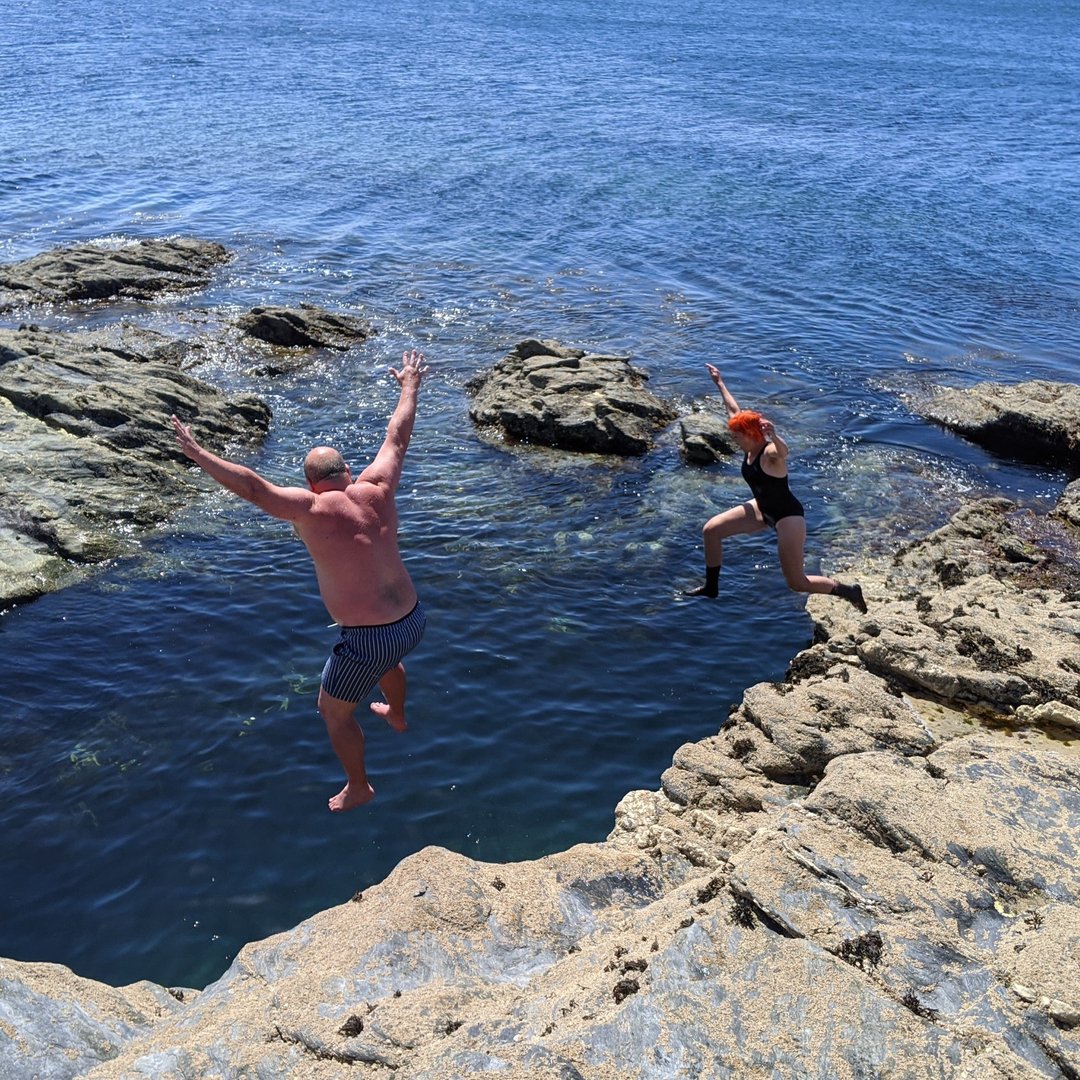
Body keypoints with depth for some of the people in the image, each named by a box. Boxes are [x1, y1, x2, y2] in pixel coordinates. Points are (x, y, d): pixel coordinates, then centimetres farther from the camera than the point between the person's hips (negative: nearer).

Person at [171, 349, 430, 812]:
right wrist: (410, 389, 25)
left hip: (368, 639, -7)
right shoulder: (375, 489, -3)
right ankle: (396, 715, 70)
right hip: (413, 620, 7)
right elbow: (397, 437, 11)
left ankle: (358, 788, 38)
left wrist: (197, 453, -15)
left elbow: (251, 485, -24)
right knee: (387, 660, 43)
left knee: (334, 711, 21)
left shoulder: (312, 509, -18)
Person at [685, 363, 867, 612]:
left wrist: (774, 435, -77)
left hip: (787, 517, -9)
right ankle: (711, 587, 20)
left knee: (797, 583, -7)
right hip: (763, 510, 9)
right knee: (711, 530, 4)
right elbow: (734, 409, 8)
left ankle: (849, 592, 15)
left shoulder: (771, 453, -27)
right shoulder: (750, 449, -5)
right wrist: (719, 382, 17)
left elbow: (783, 450, -54)